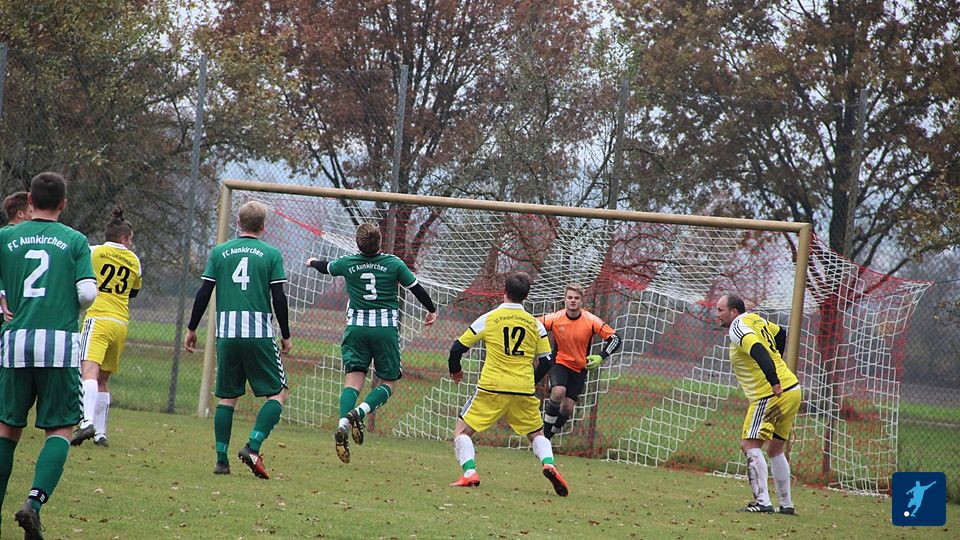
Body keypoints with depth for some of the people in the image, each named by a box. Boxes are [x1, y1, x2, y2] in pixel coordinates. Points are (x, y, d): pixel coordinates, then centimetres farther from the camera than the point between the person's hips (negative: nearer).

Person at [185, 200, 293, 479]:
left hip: (227, 333, 3)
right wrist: (286, 335, 7)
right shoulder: (271, 254, 1)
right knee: (278, 393, 5)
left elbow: (204, 293, 5)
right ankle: (253, 447, -13)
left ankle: (221, 459, 6)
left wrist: (191, 328, 14)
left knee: (227, 397, 11)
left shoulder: (219, 252, 8)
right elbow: (279, 298, -2)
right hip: (260, 334, -3)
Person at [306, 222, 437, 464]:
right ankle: (360, 412, -19)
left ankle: (342, 424, -23)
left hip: (356, 326, 2)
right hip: (386, 327, -2)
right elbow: (416, 288, 6)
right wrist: (432, 310, 25)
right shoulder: (394, 264, -3)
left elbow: (327, 267, 24)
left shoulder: (348, 263, 2)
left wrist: (313, 262, 48)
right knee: (388, 383, 7)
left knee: (353, 380, -1)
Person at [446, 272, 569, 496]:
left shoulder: (489, 319, 1)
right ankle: (549, 463, -7)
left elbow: (458, 347, 4)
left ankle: (469, 472, -14)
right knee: (536, 434, 21)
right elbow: (547, 361, 10)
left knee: (462, 431, 8)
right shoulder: (534, 324, 7)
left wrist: (455, 369, 24)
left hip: (491, 388, -2)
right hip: (524, 392, 2)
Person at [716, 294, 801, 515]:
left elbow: (758, 351, -29)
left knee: (750, 444, -10)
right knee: (775, 448, 18)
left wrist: (773, 381, -37)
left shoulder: (739, 328, -13)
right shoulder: (755, 319, 15)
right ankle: (786, 504, 21)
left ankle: (762, 501, -18)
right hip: (792, 390, 10)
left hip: (772, 395, -10)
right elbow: (780, 333, 32)